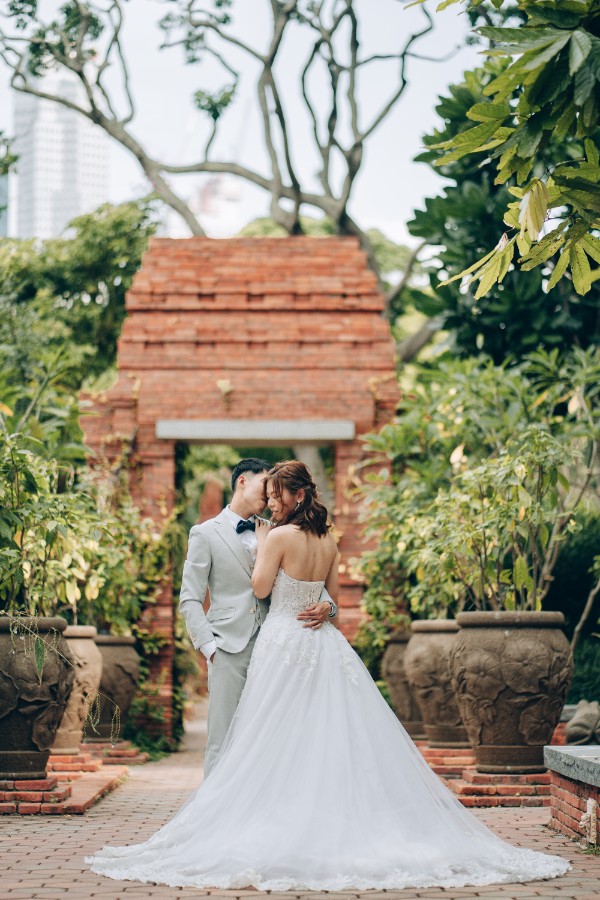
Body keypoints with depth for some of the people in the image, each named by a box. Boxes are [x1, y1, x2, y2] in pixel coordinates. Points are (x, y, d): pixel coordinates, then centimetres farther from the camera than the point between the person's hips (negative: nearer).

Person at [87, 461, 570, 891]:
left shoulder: (280, 536, -12)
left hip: (284, 640, -6)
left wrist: (262, 547, 4)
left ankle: (281, 830, 0)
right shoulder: (329, 541, 8)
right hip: (324, 643, 7)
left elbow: (261, 587, -10)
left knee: (281, 742, -2)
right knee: (335, 738, 6)